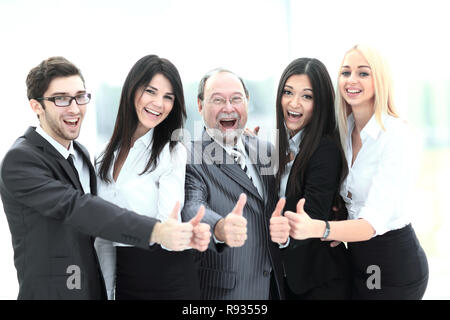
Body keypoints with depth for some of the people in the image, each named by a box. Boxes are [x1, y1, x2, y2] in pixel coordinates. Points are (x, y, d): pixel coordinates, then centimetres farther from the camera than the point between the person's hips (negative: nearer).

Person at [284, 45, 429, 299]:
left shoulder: (398, 135, -20)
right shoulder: (344, 130, 3)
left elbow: (374, 222, -30)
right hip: (357, 258, 7)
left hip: (396, 266, -7)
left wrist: (316, 229, -46)